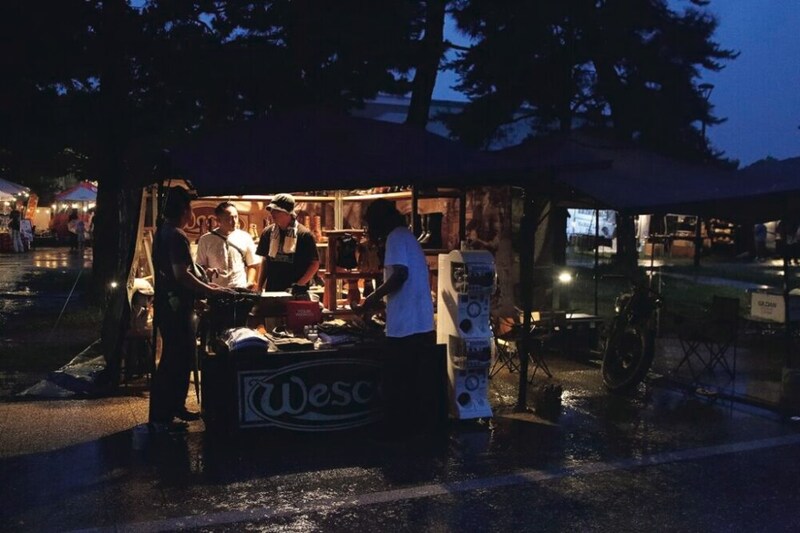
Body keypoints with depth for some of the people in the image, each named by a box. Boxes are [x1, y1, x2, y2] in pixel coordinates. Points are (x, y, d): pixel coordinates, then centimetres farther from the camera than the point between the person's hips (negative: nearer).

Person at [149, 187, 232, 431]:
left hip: (169, 303, 10)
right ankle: (161, 418, 1)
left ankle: (175, 407, 28)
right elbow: (181, 275, -25)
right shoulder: (176, 235, -18)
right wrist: (211, 291, -18)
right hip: (176, 306, -10)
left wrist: (203, 283, 19)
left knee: (181, 358, 18)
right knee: (176, 361, -4)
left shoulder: (163, 232, 13)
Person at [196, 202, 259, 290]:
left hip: (241, 289, 0)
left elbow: (253, 264, 11)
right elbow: (200, 265, 6)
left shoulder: (245, 238, 3)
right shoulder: (206, 240, 1)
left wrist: (250, 282, -4)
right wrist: (206, 271, -16)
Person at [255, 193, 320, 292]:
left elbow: (315, 264, -7)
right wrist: (259, 287, 8)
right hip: (271, 290, 5)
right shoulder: (268, 232, 6)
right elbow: (265, 261, 15)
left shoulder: (304, 234, -9)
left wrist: (299, 285, -16)